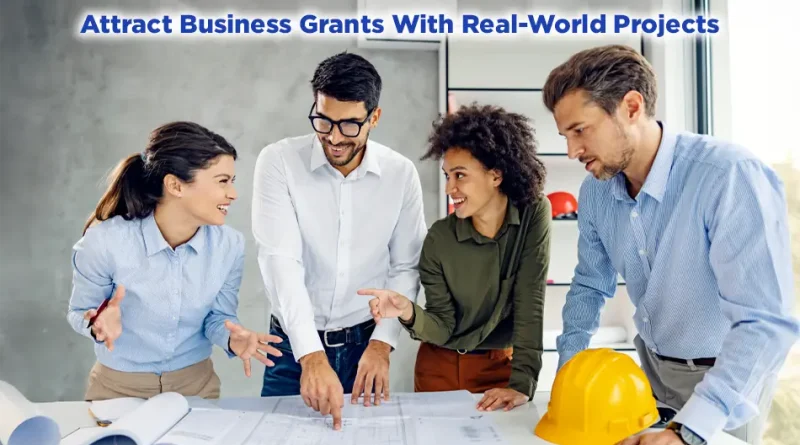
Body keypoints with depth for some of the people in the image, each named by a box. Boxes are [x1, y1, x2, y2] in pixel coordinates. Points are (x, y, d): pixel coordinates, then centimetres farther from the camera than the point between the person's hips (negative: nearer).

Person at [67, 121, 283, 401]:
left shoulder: (230, 244, -15)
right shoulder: (105, 241, -23)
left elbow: (218, 315, -4)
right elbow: (79, 312, -8)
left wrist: (231, 338, -25)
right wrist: (99, 325, -30)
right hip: (119, 387, -2)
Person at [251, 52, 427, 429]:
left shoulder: (401, 174, -6)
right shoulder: (278, 161, -13)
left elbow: (405, 269, -1)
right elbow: (280, 260, -21)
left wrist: (381, 343, -12)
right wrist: (311, 355, -31)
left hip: (365, 342, 2)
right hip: (294, 343, -1)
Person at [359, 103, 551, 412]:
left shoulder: (533, 215, -16)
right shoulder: (439, 238, -14)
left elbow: (530, 304, -20)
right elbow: (443, 328, -12)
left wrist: (522, 383, -26)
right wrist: (409, 313, -32)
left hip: (501, 365, 0)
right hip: (441, 367, 1)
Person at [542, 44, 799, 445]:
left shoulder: (731, 177, -31)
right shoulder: (595, 192, -11)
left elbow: (766, 321, -36)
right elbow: (590, 286, 4)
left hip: (726, 376, -5)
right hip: (653, 364, 6)